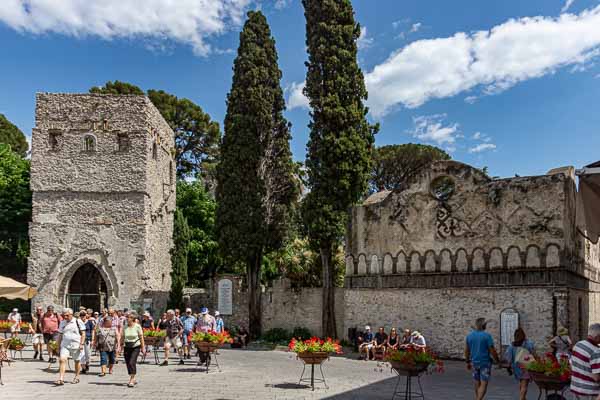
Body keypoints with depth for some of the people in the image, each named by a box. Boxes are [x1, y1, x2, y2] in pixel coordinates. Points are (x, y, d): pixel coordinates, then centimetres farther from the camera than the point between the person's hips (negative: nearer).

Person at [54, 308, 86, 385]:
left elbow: (83, 333, -4)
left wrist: (81, 344, -13)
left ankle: (77, 377, 24)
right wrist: (59, 346, 13)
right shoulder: (62, 323, 9)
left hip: (76, 345, -3)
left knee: (77, 361, 8)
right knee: (62, 360, -12)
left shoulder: (78, 321, -4)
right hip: (65, 345, 3)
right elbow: (60, 335, 16)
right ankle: (61, 379, -13)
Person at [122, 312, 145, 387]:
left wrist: (142, 347, -2)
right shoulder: (125, 327, 3)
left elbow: (141, 337, -3)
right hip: (127, 347, 4)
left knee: (132, 362, -15)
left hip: (135, 347, -4)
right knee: (128, 363, 6)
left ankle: (131, 380, -9)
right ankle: (133, 379, 22)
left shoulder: (137, 326, -6)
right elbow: (123, 337, 7)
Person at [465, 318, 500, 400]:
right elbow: (492, 351, -12)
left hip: (474, 362, 5)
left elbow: (466, 351, 7)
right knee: (483, 384, -4)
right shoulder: (487, 335, -13)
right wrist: (497, 361, 2)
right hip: (485, 363, -5)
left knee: (477, 384, 17)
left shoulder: (469, 335, 2)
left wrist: (468, 362, 17)